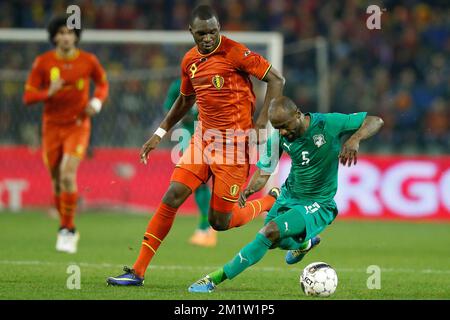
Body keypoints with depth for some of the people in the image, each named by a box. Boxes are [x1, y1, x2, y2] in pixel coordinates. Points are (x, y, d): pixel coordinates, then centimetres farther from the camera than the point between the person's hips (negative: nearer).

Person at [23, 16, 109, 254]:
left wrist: (97, 102, -7)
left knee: (68, 175, -20)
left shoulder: (88, 61, -5)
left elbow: (103, 84, 13)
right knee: (57, 181, 7)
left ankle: (67, 230, -8)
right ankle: (68, 229, 28)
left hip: (78, 126, -2)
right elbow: (28, 96, -5)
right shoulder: (43, 62, -6)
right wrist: (49, 92, -24)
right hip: (52, 126, 2)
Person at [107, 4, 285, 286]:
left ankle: (271, 202, 28)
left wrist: (262, 122, -18)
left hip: (234, 144, -6)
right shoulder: (190, 61, 7)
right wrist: (160, 134, 22)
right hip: (203, 138, 6)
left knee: (220, 221, -1)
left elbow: (277, 80, -12)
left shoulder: (235, 53, -14)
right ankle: (138, 272, -3)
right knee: (173, 196, -7)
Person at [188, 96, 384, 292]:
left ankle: (216, 278, -21)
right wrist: (249, 189, -25)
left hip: (317, 206, -6)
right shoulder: (279, 137, -10)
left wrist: (355, 139, -39)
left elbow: (375, 121, -18)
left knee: (270, 232, -25)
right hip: (288, 196, 6)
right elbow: (264, 171, -3)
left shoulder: (328, 124, -23)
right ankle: (304, 242, 54)